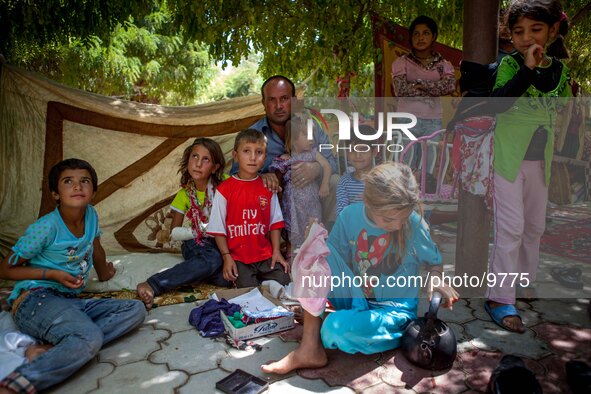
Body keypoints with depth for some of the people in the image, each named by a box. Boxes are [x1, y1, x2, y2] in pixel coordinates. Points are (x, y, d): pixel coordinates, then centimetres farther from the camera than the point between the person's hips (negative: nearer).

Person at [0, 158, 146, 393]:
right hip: (35, 300, -7)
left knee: (136, 310, -13)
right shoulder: (46, 228, -12)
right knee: (91, 338, -35)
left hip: (70, 302, 8)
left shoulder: (91, 215, 5)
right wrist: (52, 274, -13)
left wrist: (104, 272, 43)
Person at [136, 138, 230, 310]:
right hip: (196, 244, 0)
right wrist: (199, 232, -15)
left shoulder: (224, 184, -8)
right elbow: (174, 232, 3)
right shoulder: (185, 194, 0)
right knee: (213, 259, -38)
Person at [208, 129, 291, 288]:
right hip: (238, 258, -3)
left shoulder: (268, 187, 4)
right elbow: (218, 228, -4)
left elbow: (275, 222, 7)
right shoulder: (224, 189, -6)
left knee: (283, 283, -8)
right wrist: (227, 257, -9)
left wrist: (276, 251, -1)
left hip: (265, 255, 3)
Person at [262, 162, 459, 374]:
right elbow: (338, 261, 2)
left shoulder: (415, 224, -15)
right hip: (356, 299, 5)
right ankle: (309, 348, -20)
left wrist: (435, 278, -19)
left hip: (394, 311, -4)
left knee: (337, 327, -35)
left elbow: (434, 260, 3)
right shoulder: (350, 215, -9)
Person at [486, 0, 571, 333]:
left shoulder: (560, 69, 4)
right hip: (509, 156, -6)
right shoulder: (510, 63, -11)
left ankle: (525, 284, 35)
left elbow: (560, 111, 16)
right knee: (511, 227, -9)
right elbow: (497, 103, -28)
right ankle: (500, 298, 1)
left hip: (540, 159, 6)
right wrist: (528, 68, -33)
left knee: (535, 226, 16)